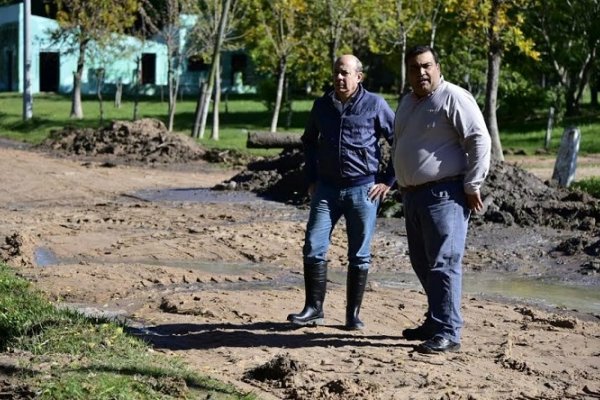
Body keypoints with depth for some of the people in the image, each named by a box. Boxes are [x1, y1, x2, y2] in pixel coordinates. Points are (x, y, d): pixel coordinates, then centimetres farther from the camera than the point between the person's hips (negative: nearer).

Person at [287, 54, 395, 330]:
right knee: (313, 249, -3)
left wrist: (388, 180, -3)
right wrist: (311, 178, 16)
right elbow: (309, 141, 24)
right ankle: (314, 309, 7)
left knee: (359, 256, 4)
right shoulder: (322, 105, 8)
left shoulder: (375, 105, -4)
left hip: (363, 190, -3)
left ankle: (353, 315, 13)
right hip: (326, 188, 3)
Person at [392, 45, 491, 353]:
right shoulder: (406, 103, 18)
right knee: (422, 264, 14)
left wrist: (472, 187, -15)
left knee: (443, 264, -11)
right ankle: (435, 322, 26)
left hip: (443, 195, -9)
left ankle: (448, 333, -9)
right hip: (413, 195, 9)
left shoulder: (453, 98, -9)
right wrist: (402, 185, 20)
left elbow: (480, 140, -14)